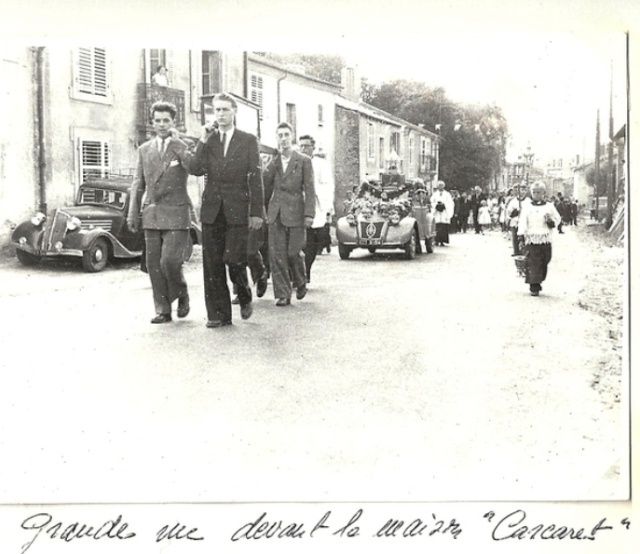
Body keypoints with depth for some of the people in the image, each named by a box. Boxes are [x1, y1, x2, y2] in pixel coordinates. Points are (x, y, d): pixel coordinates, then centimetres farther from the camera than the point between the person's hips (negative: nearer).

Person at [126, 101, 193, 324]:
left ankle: (182, 295, 13)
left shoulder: (182, 147, 0)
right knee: (153, 264, 2)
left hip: (176, 213, -4)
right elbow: (138, 184, 15)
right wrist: (132, 213, 10)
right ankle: (163, 311, 11)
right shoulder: (144, 150, 13)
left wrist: (176, 142, -16)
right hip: (151, 214, 4)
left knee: (169, 261, -15)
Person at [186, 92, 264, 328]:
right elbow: (195, 169, -3)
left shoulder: (248, 140, 4)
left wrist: (257, 211, -5)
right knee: (212, 264, 2)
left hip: (237, 210, -3)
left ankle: (245, 297, 21)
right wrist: (203, 141, -10)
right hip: (212, 209, 3)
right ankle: (218, 314, 10)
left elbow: (255, 178, 1)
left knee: (234, 260, -9)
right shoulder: (207, 140, 11)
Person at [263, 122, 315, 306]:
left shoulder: (304, 161, 0)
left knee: (293, 253, 1)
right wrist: (274, 161, -8)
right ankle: (282, 294, 3)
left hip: (295, 213, -3)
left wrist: (309, 214, -11)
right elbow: (265, 185, -1)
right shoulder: (272, 162, 10)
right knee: (277, 255, -3)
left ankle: (300, 283, 29)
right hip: (276, 213, 3)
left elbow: (309, 190, -3)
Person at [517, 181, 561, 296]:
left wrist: (551, 221, -7)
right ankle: (534, 287, -6)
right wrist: (521, 235, -12)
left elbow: (557, 219, 16)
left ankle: (538, 282, 21)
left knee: (543, 264, 4)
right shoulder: (527, 206, 7)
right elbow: (522, 222, 1)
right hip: (531, 240, -2)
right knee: (533, 264, -8)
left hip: (545, 241, 2)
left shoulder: (549, 206, 11)